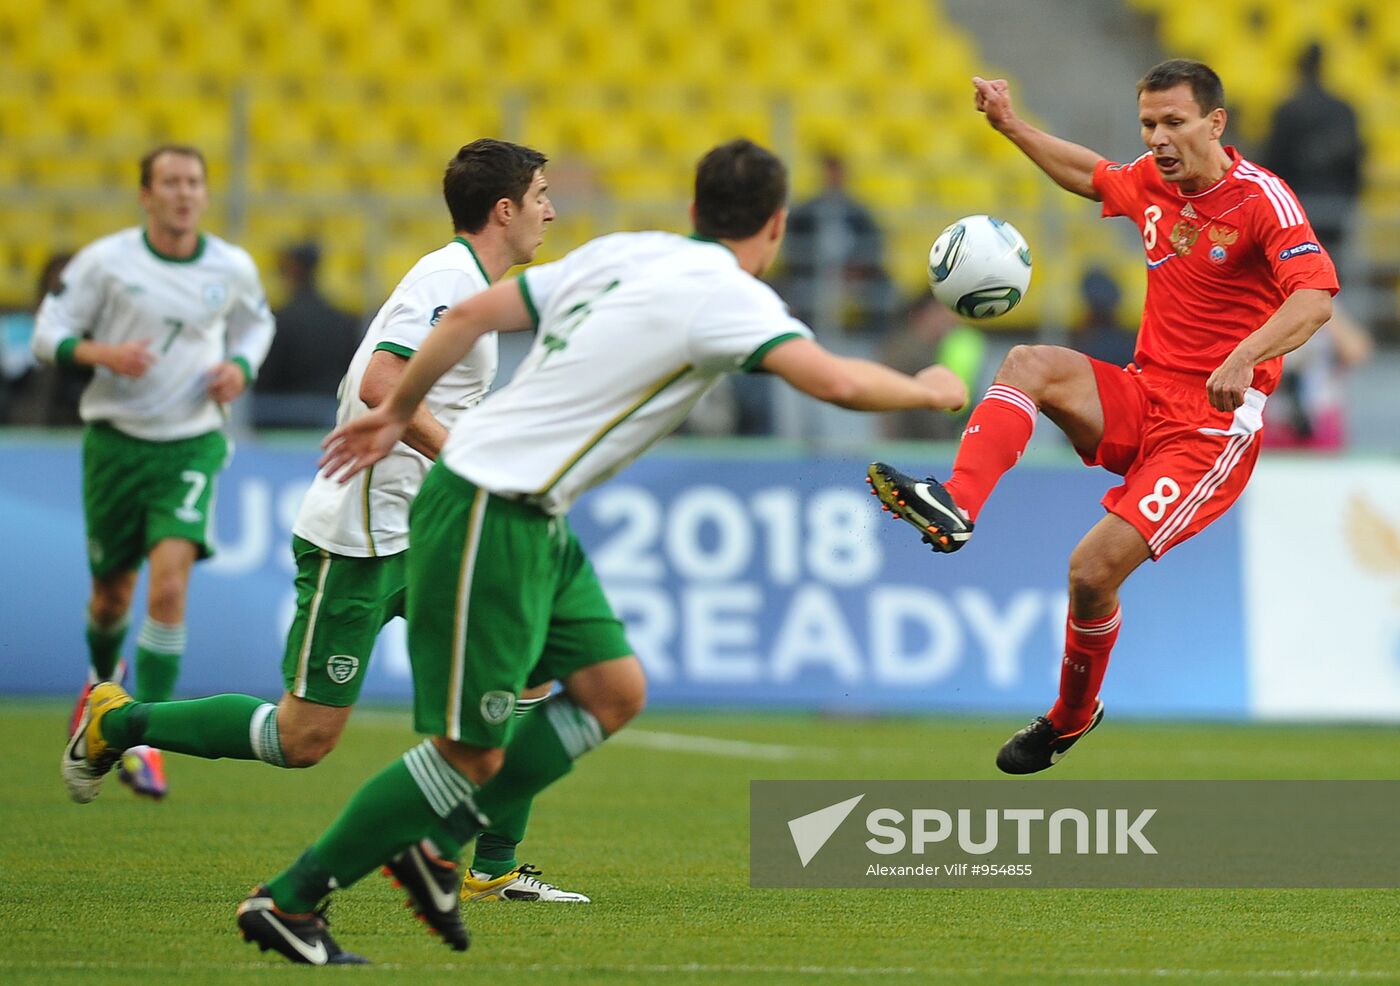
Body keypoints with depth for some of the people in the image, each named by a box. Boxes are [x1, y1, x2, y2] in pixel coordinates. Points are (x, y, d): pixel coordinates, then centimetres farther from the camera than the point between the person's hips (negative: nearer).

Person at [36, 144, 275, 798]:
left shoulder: (233, 269, 0)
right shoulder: (105, 261, -7)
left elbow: (256, 322, 20)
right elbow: (48, 333, -2)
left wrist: (240, 366, -1)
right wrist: (104, 354, -22)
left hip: (192, 444, 0)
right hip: (116, 441, 0)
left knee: (169, 587, -18)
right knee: (112, 590, 11)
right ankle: (104, 681, 46)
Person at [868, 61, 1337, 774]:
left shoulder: (1260, 198, -15)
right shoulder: (1151, 181, 7)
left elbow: (1315, 298, -30)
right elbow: (1089, 176, 33)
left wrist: (1244, 357, -45)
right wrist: (1011, 126, 31)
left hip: (1213, 424, -7)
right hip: (1141, 400, 7)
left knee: (1093, 569, -17)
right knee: (1029, 363, -20)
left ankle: (1072, 717, 9)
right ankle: (955, 506, -38)